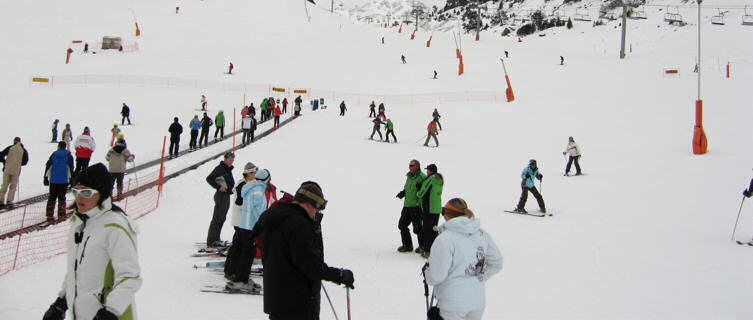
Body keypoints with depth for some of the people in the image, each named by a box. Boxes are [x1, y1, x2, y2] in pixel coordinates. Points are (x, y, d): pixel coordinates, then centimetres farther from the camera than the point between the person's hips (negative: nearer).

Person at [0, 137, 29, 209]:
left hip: (7, 170, 1)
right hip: (16, 171, -1)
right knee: (13, 187, 7)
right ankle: (9, 201, -1)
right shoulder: (23, 150, 1)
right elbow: (25, 162, 1)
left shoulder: (10, 148, 2)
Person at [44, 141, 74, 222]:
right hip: (63, 181, -2)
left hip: (53, 180, 2)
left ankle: (49, 216, 8)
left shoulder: (53, 155, 3)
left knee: (52, 198, 10)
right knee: (61, 198, 6)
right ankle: (61, 215, 1)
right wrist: (71, 179, 3)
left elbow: (48, 166, 4)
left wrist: (46, 177, 11)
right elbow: (71, 168, -4)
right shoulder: (68, 156, -2)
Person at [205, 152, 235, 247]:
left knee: (222, 218, 13)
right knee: (217, 218, -8)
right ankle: (211, 241, -6)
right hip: (221, 195, -9)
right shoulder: (219, 168, -11)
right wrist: (218, 187, -21)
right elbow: (209, 179, -16)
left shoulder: (229, 169, 16)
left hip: (227, 196, 9)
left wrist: (231, 186, 10)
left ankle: (215, 239, 22)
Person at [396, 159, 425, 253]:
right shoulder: (409, 176, 13)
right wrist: (402, 193, 5)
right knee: (402, 225, 11)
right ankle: (407, 245, 22)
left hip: (416, 206, -9)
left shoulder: (421, 177, -14)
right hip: (407, 205, 9)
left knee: (417, 227, -3)